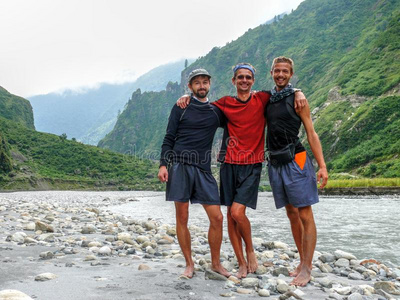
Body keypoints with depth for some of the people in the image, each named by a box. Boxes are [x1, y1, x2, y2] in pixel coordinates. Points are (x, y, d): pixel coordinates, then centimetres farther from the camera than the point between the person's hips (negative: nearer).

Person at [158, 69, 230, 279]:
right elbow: (169, 138, 5)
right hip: (179, 166, -2)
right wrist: (163, 164, -6)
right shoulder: (181, 108, 8)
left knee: (217, 217, -3)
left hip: (203, 169, 2)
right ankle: (189, 264, 15)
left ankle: (215, 263, 15)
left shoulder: (216, 111, 15)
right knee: (182, 218, 1)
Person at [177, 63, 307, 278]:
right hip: (229, 164, 3)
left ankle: (250, 250, 14)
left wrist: (298, 93, -7)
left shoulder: (262, 99, 3)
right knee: (230, 215, 4)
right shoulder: (226, 103, 8)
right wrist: (187, 97, 4)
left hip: (251, 166, -3)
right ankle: (242, 264, 17)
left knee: (237, 212, -15)